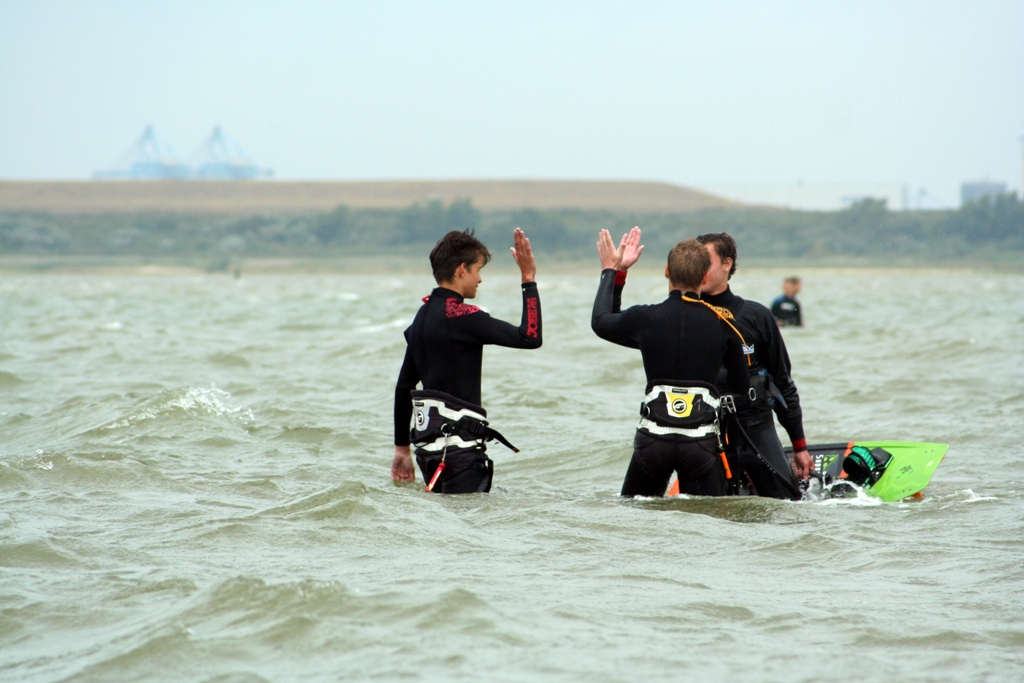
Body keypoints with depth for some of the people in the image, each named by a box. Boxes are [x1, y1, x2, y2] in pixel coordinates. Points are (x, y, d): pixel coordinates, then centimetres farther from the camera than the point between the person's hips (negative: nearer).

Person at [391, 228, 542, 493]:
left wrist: (402, 448, 26)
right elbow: (530, 338, -19)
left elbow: (404, 387, 19)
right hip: (459, 445, -9)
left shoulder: (423, 317, 14)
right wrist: (529, 280, -11)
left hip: (429, 444, 9)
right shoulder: (460, 316, -13)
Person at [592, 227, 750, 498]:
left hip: (653, 440, 0)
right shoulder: (722, 323, -2)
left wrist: (611, 271, 32)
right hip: (701, 442, 0)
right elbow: (741, 387, 8)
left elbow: (600, 321, 21)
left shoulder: (644, 318, -2)